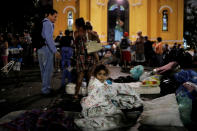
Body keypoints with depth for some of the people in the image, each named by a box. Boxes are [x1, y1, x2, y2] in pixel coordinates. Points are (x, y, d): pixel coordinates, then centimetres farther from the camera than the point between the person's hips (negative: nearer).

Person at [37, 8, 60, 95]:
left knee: (43, 70, 15)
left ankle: (46, 87, 25)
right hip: (47, 49, -9)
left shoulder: (42, 23, 19)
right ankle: (46, 89, 1)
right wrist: (55, 51, -21)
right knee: (48, 70, -4)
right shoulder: (48, 23, -10)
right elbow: (48, 38, -20)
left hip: (40, 49, 10)